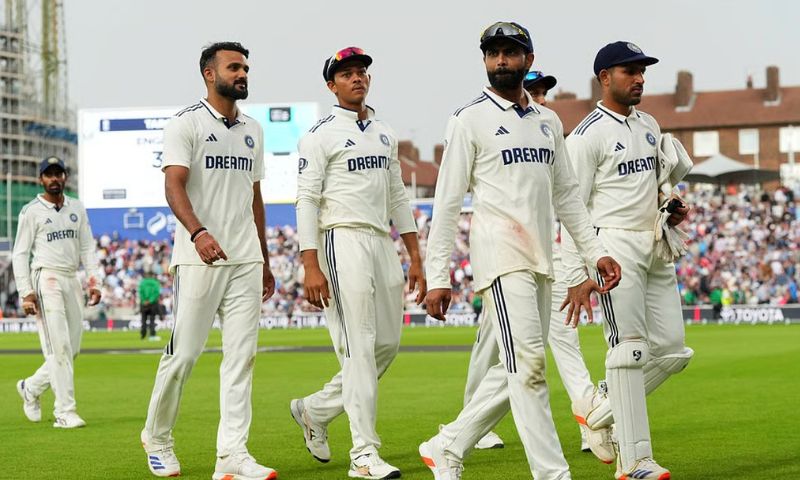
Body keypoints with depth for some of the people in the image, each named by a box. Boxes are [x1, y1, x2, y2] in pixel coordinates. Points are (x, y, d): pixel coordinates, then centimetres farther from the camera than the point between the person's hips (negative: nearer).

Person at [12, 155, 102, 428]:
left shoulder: (77, 208, 15)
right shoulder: (31, 211, -1)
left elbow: (87, 248, 15)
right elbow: (20, 254, -3)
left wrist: (94, 281, 3)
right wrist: (26, 293, -12)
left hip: (72, 281, 6)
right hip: (46, 280, -6)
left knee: (72, 348, 7)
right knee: (59, 347, -12)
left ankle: (31, 388, 28)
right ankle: (65, 412, -12)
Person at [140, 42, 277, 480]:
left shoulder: (252, 130, 16)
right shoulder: (186, 124, -4)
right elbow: (174, 186, -15)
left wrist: (264, 261, 21)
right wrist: (198, 232, -33)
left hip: (245, 261, 6)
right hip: (199, 259, -6)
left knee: (241, 355, 0)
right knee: (184, 351, -3)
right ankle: (157, 437, 19)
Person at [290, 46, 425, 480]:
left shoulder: (385, 134, 17)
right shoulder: (320, 135, -4)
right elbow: (307, 200, -9)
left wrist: (415, 257, 14)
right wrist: (311, 267, -17)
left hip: (384, 242, 8)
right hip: (344, 240, -7)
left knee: (388, 343, 9)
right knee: (359, 347, -10)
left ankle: (315, 410, 25)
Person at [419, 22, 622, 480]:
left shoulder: (548, 121, 16)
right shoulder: (470, 120, -2)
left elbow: (567, 194, 21)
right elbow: (447, 202, -5)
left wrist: (596, 251, 11)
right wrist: (438, 278, -9)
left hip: (540, 260, 7)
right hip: (500, 254, -7)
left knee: (517, 370, 9)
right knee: (528, 362, -14)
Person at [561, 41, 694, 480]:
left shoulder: (650, 126, 15)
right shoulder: (588, 135, -8)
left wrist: (671, 208, 6)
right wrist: (575, 276, -17)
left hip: (656, 248, 8)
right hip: (615, 246, -8)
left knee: (672, 350, 5)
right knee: (629, 350, -8)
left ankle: (600, 410, 21)